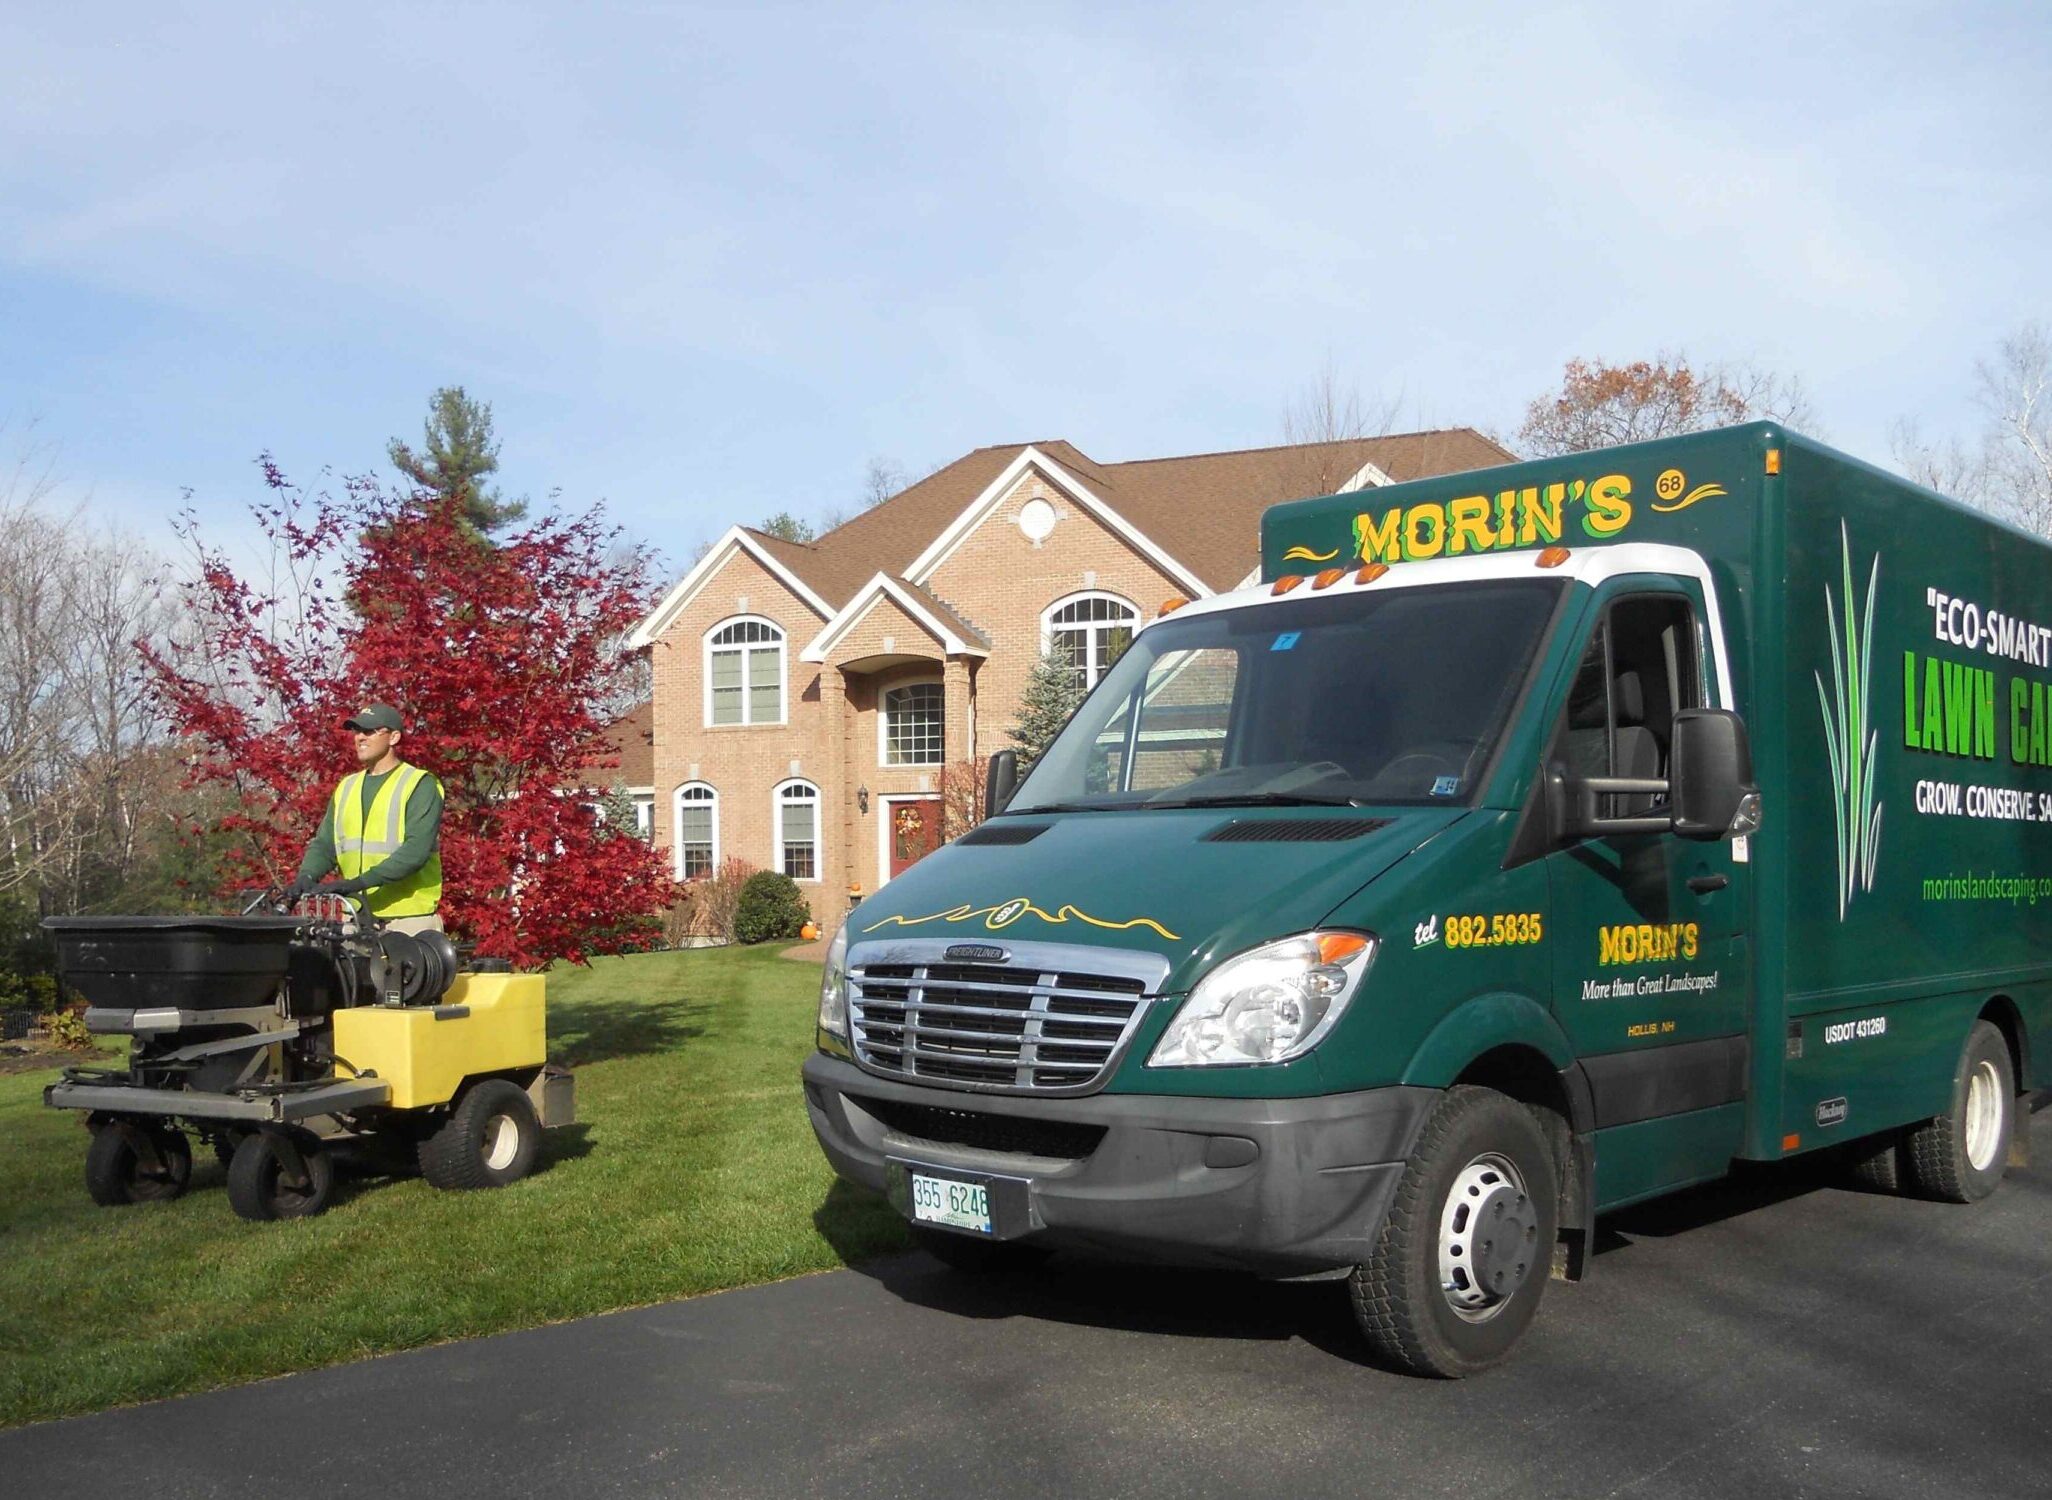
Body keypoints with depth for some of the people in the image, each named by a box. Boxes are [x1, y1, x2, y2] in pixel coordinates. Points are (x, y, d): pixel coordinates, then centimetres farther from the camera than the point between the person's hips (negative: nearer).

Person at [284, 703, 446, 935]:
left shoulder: (420, 785, -3)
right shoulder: (347, 787, 19)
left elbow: (416, 850, -15)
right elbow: (325, 844, 14)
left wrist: (359, 882, -23)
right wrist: (307, 877, -8)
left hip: (408, 918, -5)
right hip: (357, 919, 5)